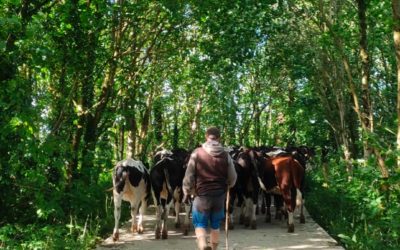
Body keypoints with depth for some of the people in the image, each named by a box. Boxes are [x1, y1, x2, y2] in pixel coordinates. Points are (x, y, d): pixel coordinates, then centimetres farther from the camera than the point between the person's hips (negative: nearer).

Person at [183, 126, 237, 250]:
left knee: (200, 224, 8)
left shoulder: (197, 153, -7)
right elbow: (232, 177, 8)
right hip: (220, 195, 3)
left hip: (202, 195, -2)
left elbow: (189, 175, -5)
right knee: (215, 225, 17)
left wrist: (186, 191, 10)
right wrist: (226, 186, 29)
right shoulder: (225, 155, 0)